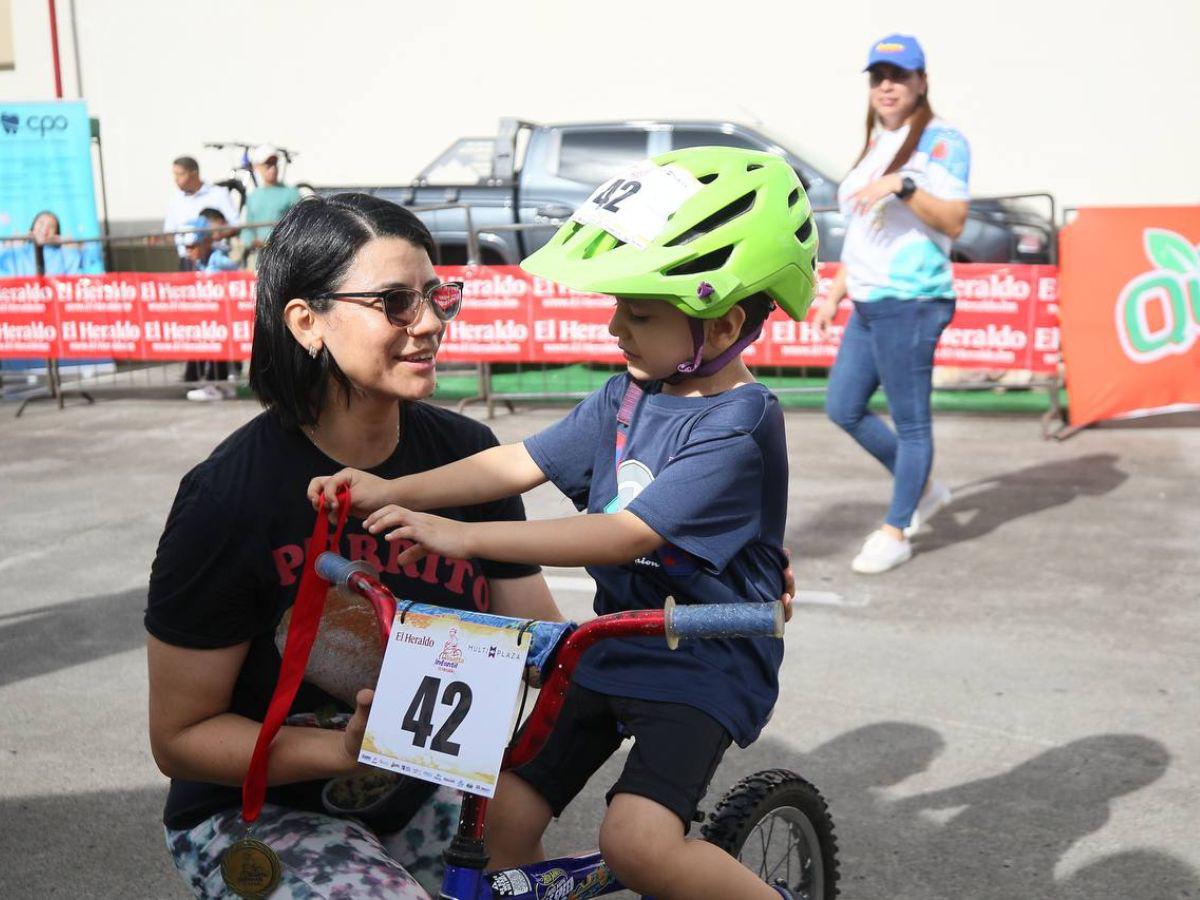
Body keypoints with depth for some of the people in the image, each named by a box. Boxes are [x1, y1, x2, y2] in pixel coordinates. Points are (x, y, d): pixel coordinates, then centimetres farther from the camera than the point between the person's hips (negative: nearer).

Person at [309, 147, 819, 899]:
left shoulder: (736, 429, -21)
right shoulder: (626, 397, 3)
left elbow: (625, 536, -29)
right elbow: (518, 463, 0)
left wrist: (464, 537, -33)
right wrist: (392, 492, -13)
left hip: (703, 665, -7)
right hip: (614, 647, 7)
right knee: (506, 818, 1)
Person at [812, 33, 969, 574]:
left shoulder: (941, 140, -7)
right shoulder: (875, 144, 19)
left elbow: (954, 223, -16)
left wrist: (903, 185, -26)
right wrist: (834, 295, 20)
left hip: (910, 301, -9)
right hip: (869, 303, 9)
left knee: (910, 421, -1)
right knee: (843, 409, 13)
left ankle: (895, 534, 10)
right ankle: (923, 489, 29)